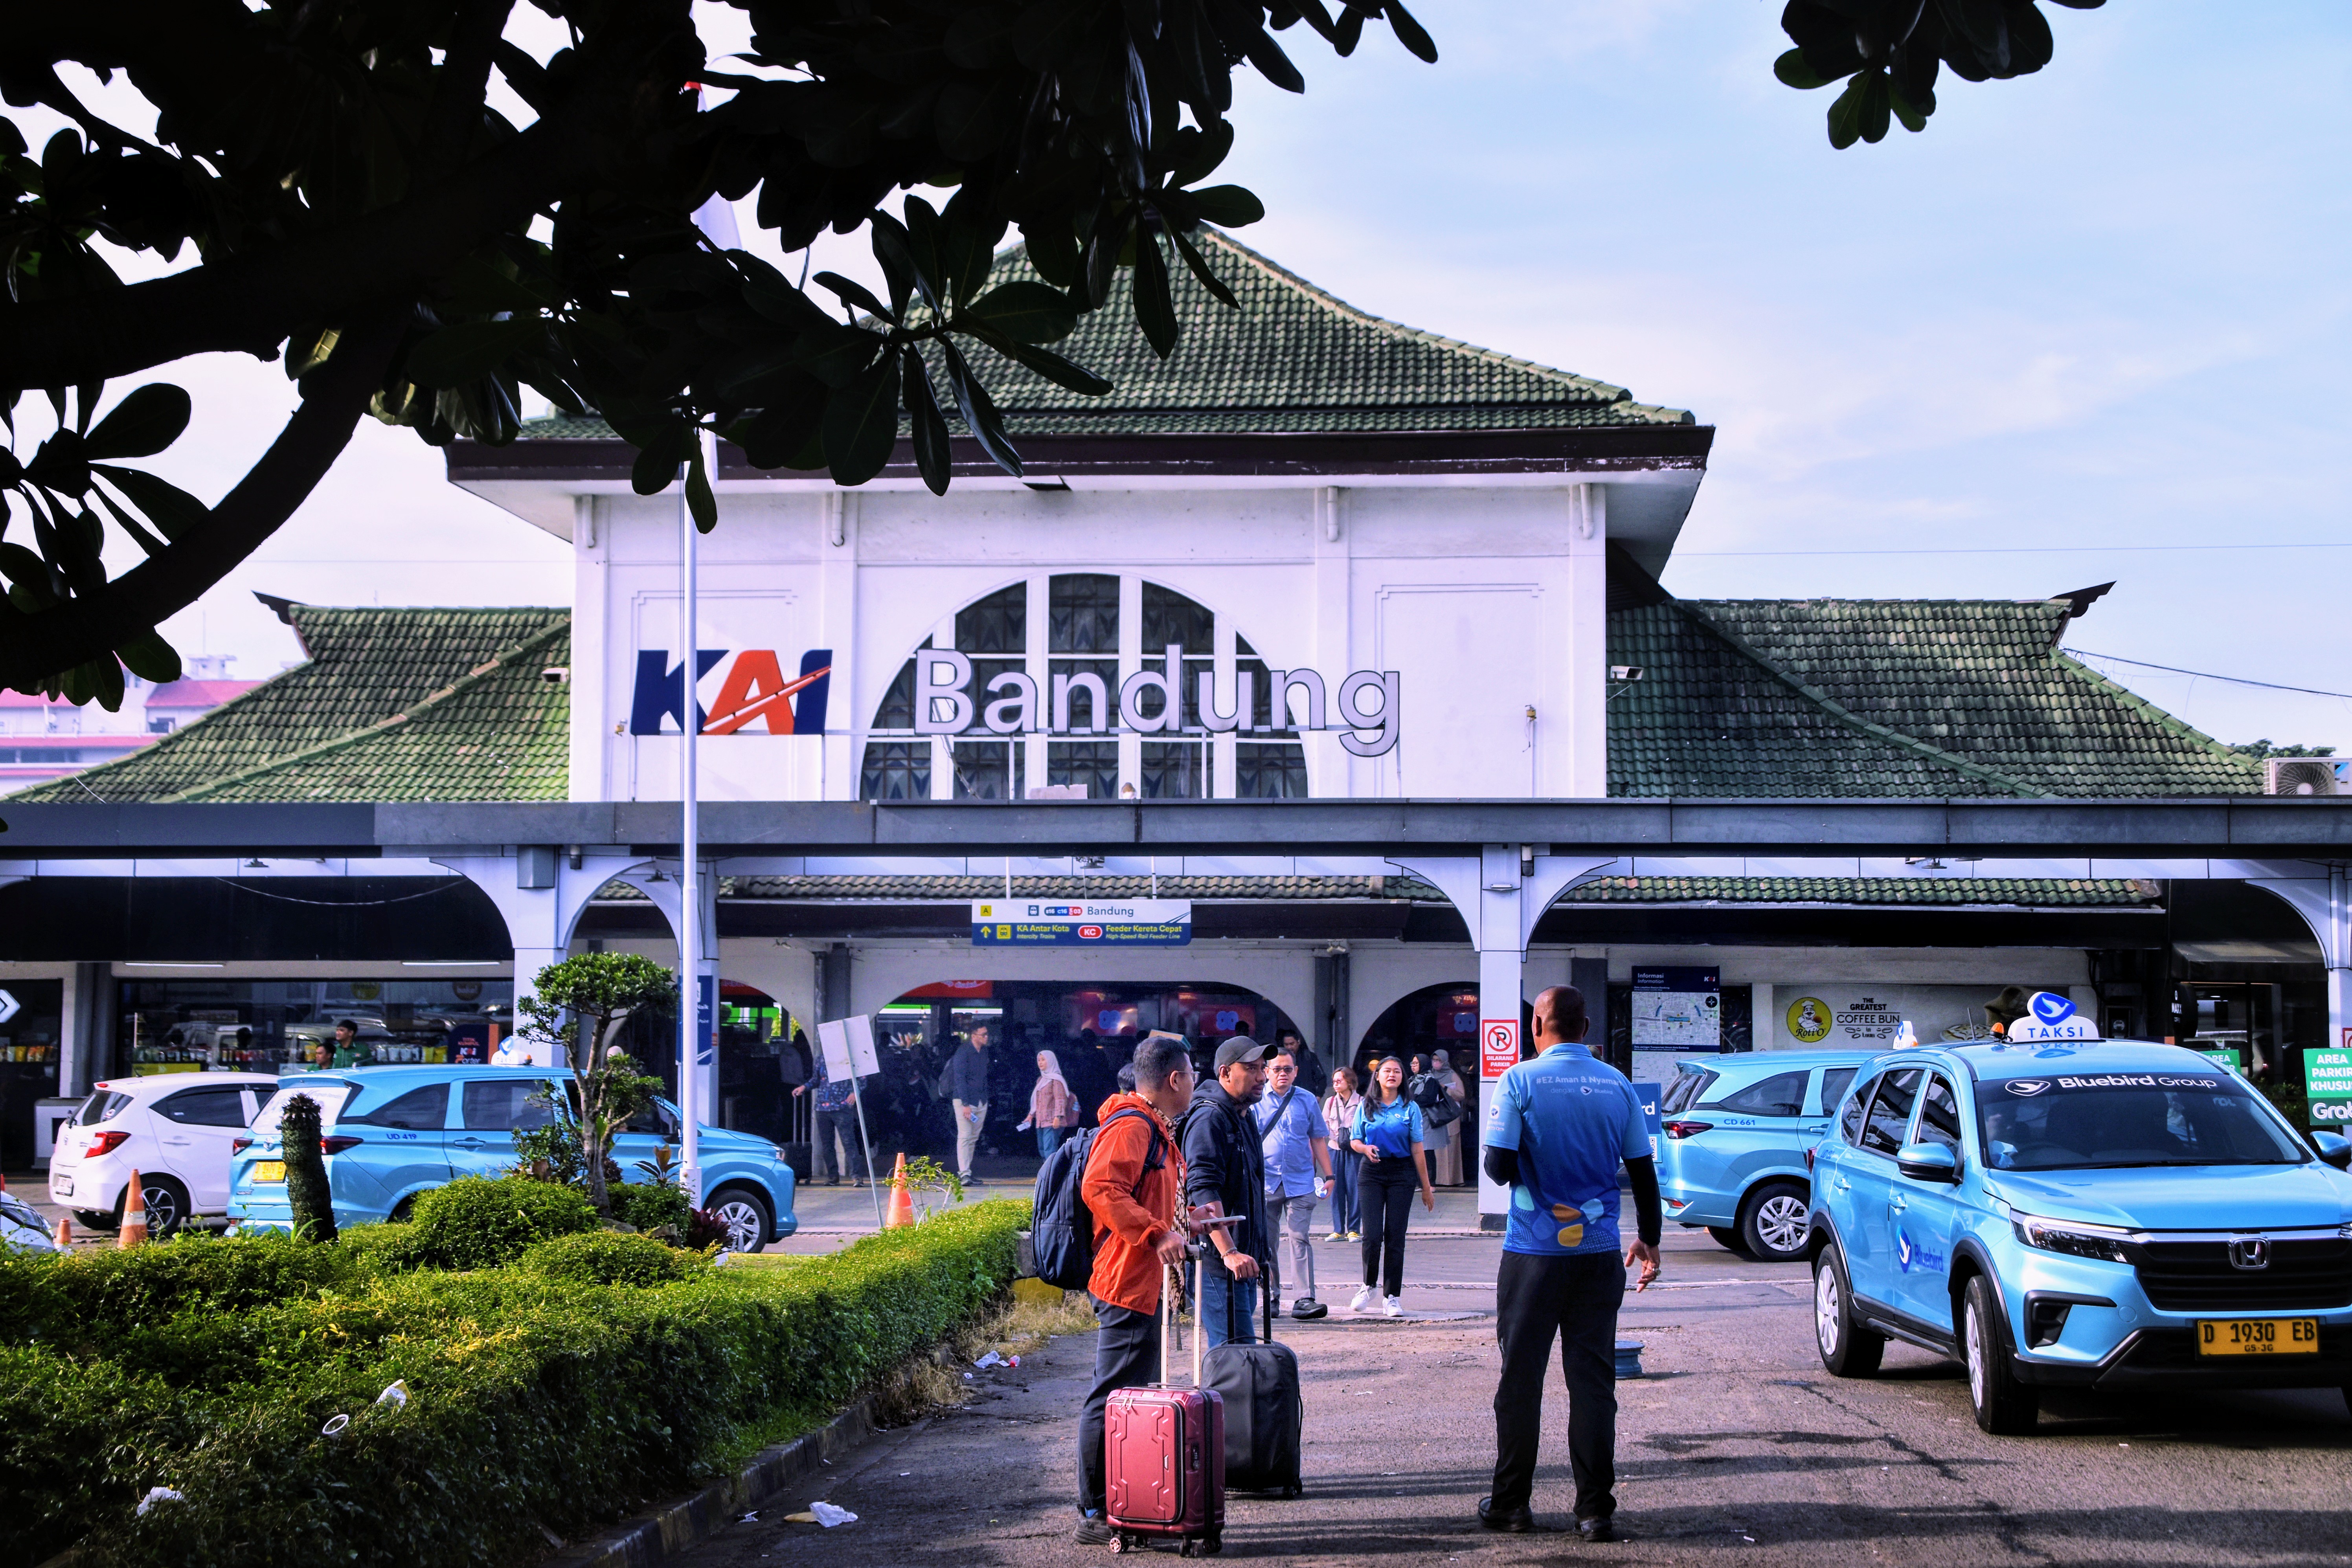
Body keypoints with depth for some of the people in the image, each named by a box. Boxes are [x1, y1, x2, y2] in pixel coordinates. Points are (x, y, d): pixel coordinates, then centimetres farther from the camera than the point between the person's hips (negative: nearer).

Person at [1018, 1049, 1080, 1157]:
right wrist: (1031, 1116, 23)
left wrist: (1058, 1117, -24)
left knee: (1049, 1149, -17)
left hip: (1051, 1121, -9)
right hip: (1041, 1121, 9)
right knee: (1042, 1150, 8)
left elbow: (1060, 1100, -15)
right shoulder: (1041, 1080, 19)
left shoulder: (1056, 1080, -6)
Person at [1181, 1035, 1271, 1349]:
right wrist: (1229, 1252, -33)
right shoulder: (1210, 1118, -15)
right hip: (1218, 1263, -10)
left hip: (1242, 1260, 10)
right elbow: (1203, 1191, -25)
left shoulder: (1244, 1117, 18)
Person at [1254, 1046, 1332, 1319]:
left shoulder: (1307, 1101, 9)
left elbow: (1318, 1140, 15)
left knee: (1300, 1239, -8)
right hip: (1265, 1182, 0)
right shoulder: (1256, 1101, 5)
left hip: (1301, 1182, 0)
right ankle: (1272, 1296, 16)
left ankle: (1305, 1299, -12)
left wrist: (1328, 1175, 11)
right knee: (1267, 1242, 5)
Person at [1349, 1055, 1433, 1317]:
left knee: (1395, 1235, 0)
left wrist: (1426, 1188, 2)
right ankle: (1369, 1286, 14)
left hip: (1402, 1173, 0)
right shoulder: (1365, 1106, 6)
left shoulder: (1410, 1108, 3)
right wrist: (1366, 1148, -14)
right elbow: (1354, 1141, 10)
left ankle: (1392, 1297, 7)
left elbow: (1417, 1149, 3)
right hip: (1371, 1173, 0)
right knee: (1372, 1234, -9)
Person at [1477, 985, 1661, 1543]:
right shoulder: (1618, 1085, 1)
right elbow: (1643, 1172, 6)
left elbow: (1499, 1166, -12)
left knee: (1521, 1378, 8)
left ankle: (1512, 1502, 13)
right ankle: (1595, 1509, 4)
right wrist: (1649, 1240, 18)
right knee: (1593, 1380, 6)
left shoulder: (1521, 1081, -8)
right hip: (1599, 1252, 2)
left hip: (1535, 1250, -2)